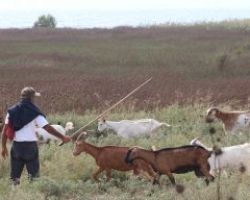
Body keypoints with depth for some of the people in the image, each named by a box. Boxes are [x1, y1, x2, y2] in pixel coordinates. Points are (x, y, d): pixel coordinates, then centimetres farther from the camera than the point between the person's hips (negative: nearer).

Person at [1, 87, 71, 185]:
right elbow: (48, 128, -12)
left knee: (15, 175, 10)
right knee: (34, 173, 5)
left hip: (16, 145, 3)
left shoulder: (12, 111, 4)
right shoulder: (35, 112, -7)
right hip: (30, 145, -3)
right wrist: (63, 137, -5)